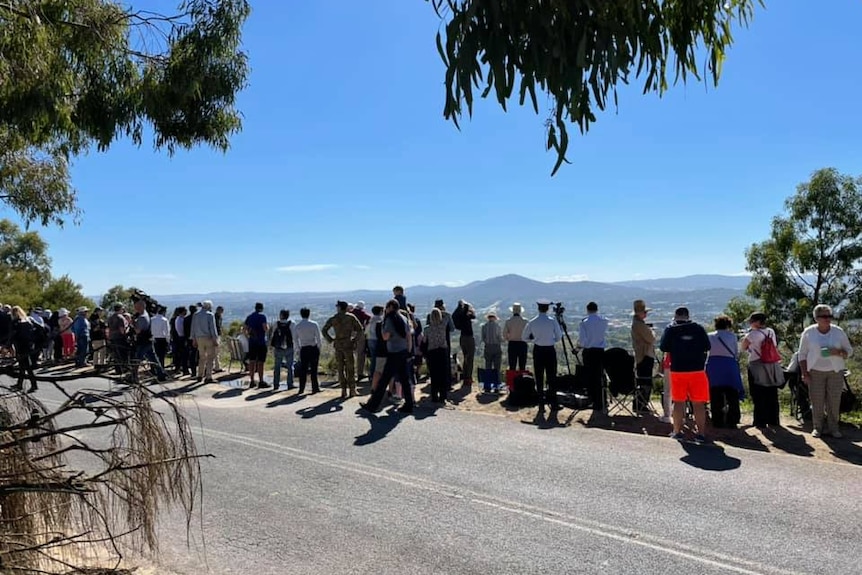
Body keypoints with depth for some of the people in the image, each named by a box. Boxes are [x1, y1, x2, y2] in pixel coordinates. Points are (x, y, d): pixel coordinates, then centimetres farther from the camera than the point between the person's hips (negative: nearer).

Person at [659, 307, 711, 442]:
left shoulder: (670, 329, -3)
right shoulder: (698, 328, 0)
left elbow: (663, 348, 1)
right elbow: (707, 347, 4)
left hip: (677, 370, 0)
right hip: (697, 369, 0)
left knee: (678, 402, 10)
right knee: (699, 403, 6)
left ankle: (677, 432, 15)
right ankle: (701, 433, 7)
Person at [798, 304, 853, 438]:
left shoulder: (838, 332, 1)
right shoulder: (808, 332, -1)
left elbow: (849, 351, 8)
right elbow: (802, 354, 3)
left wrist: (838, 352, -15)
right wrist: (804, 373, -3)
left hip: (835, 372, 1)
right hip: (815, 372, -1)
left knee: (834, 401, -1)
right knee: (817, 401, -2)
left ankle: (833, 427, 10)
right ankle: (817, 428, 8)